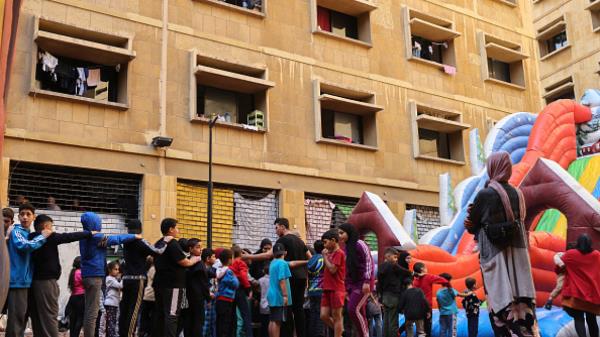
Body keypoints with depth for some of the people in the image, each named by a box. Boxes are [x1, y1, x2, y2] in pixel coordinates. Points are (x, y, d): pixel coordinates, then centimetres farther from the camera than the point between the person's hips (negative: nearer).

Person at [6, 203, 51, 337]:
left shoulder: (29, 234, 16)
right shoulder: (16, 231, -7)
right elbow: (24, 246, -26)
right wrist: (43, 237, -14)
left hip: (26, 282, 9)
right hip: (17, 281, -9)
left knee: (22, 318, 13)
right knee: (16, 318, -10)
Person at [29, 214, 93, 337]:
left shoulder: (32, 238, 11)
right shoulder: (49, 237, -10)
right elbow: (69, 237, -9)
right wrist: (89, 233, 0)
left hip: (35, 280, 8)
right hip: (46, 281, -8)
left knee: (37, 317, 9)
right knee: (50, 316, -8)